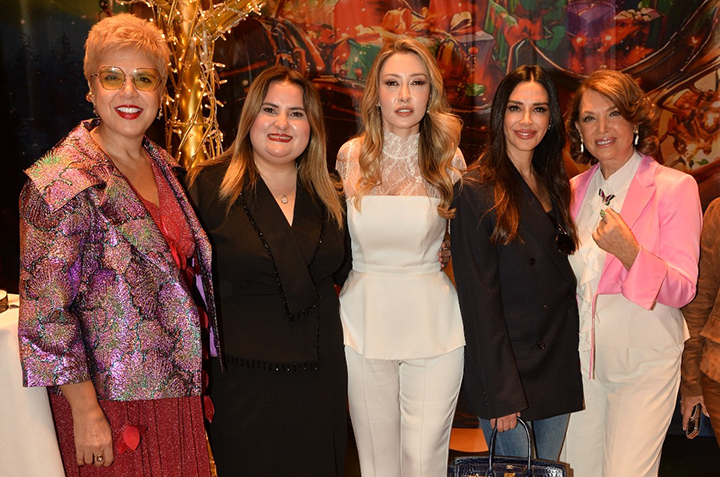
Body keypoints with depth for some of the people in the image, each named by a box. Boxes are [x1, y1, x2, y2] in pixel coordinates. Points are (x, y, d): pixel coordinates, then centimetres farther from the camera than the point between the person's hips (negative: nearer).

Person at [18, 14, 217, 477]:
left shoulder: (162, 164, 4)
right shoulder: (64, 183, -18)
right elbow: (45, 312, -19)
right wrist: (86, 412, -17)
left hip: (179, 384, 7)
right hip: (111, 399, -7)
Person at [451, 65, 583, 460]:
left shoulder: (554, 185, 10)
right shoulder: (476, 190, -11)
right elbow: (478, 297, -15)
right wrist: (500, 393, -16)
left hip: (559, 365, 7)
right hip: (506, 370, -6)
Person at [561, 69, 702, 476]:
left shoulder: (674, 187, -7)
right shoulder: (575, 190, 7)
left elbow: (682, 289, -14)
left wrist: (629, 251, -31)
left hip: (644, 363, -4)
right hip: (581, 358, 5)